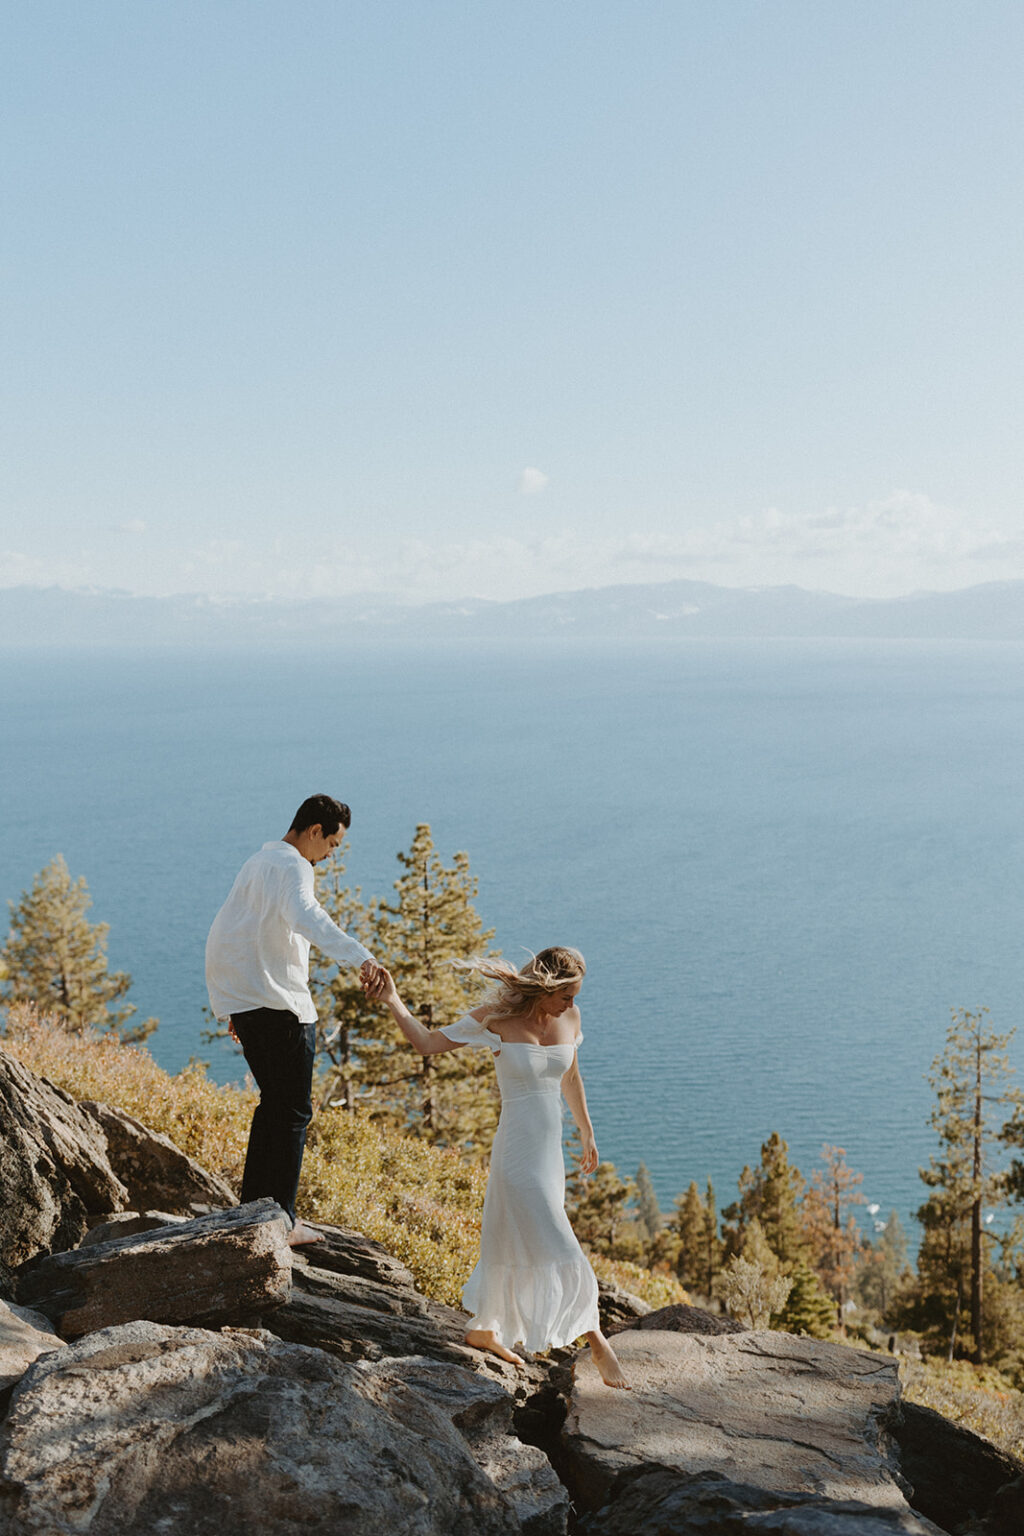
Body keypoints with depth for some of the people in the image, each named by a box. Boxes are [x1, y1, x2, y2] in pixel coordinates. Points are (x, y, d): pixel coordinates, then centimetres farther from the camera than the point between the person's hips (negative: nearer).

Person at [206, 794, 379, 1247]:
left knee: (273, 1102, 18)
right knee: (294, 1110, -1)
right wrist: (359, 956, -49)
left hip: (243, 1001, 9)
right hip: (281, 1005, -9)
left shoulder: (256, 862, 18)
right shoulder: (292, 866, -13)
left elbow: (226, 932, 25)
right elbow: (306, 916, -35)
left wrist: (233, 1008, 30)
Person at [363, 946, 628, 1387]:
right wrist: (393, 1002, -22)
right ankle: (597, 1342, 9)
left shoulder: (569, 1018, 2)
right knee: (557, 1249, -4)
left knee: (516, 1244, 18)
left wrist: (587, 1133, 27)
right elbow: (427, 1042, -9)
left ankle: (483, 1329, 36)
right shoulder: (496, 1019, -12)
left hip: (549, 1152, 7)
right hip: (517, 1154, -7)